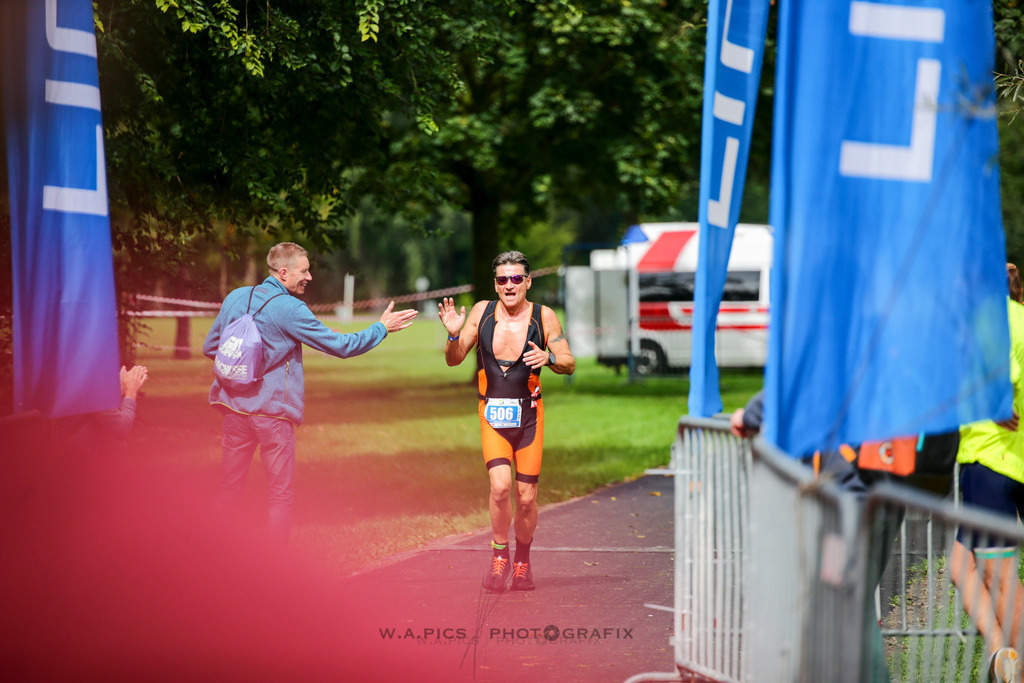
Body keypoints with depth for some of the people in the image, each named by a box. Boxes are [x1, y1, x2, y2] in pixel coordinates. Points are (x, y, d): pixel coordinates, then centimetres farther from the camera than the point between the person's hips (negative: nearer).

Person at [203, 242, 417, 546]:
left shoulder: (235, 298, 6)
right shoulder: (290, 309, -13)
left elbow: (210, 348, 15)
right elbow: (340, 345, -9)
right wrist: (382, 327, 1)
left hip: (234, 405, 6)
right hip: (272, 411, -6)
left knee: (229, 488, 13)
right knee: (280, 494, 3)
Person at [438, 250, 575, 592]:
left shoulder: (544, 317, -1)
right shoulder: (481, 312, 1)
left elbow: (570, 364, 2)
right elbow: (454, 360, 9)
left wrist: (549, 358, -19)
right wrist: (454, 335, -12)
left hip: (529, 416, 0)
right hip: (492, 413, 0)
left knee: (526, 497, 1)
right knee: (500, 486, -21)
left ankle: (522, 560, 25)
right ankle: (499, 557, -1)